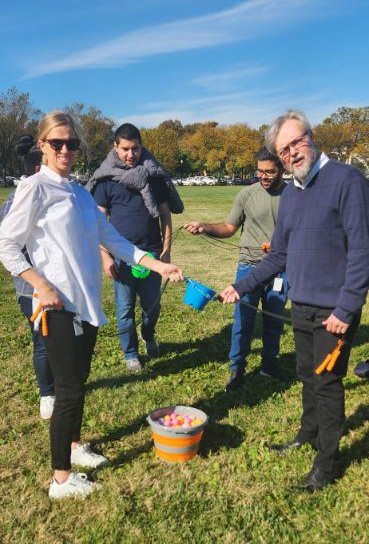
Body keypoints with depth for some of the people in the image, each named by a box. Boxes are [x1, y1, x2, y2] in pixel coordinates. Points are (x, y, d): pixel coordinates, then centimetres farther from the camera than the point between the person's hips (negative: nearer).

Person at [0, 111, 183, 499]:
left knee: (78, 381, 18)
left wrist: (158, 265, 3)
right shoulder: (35, 187, -7)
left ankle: (73, 445, 40)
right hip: (60, 306, -7)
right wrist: (41, 286, -17)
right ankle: (61, 479, 15)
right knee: (69, 388, -1)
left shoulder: (80, 192, 13)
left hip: (87, 303, 7)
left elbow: (113, 239, 10)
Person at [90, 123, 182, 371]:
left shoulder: (154, 175, 5)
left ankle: (148, 335, 40)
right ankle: (130, 352, 26)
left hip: (152, 251, 2)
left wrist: (166, 250, 1)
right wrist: (105, 256, -7)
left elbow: (165, 215, 7)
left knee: (152, 304, 9)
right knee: (125, 307, 6)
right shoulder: (106, 179, 0)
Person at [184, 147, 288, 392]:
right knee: (243, 321, 3)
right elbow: (229, 228, 2)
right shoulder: (247, 194, -4)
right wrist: (204, 227, -15)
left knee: (275, 320, 14)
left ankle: (270, 362, 33)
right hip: (250, 267, -1)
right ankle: (237, 369, 17)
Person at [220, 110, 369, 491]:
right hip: (301, 306, 7)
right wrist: (241, 288, 11)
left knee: (327, 382, 4)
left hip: (335, 310, -6)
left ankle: (327, 462, 22)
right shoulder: (289, 195, 9)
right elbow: (278, 256, 15)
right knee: (307, 376, 20)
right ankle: (309, 434, 41)